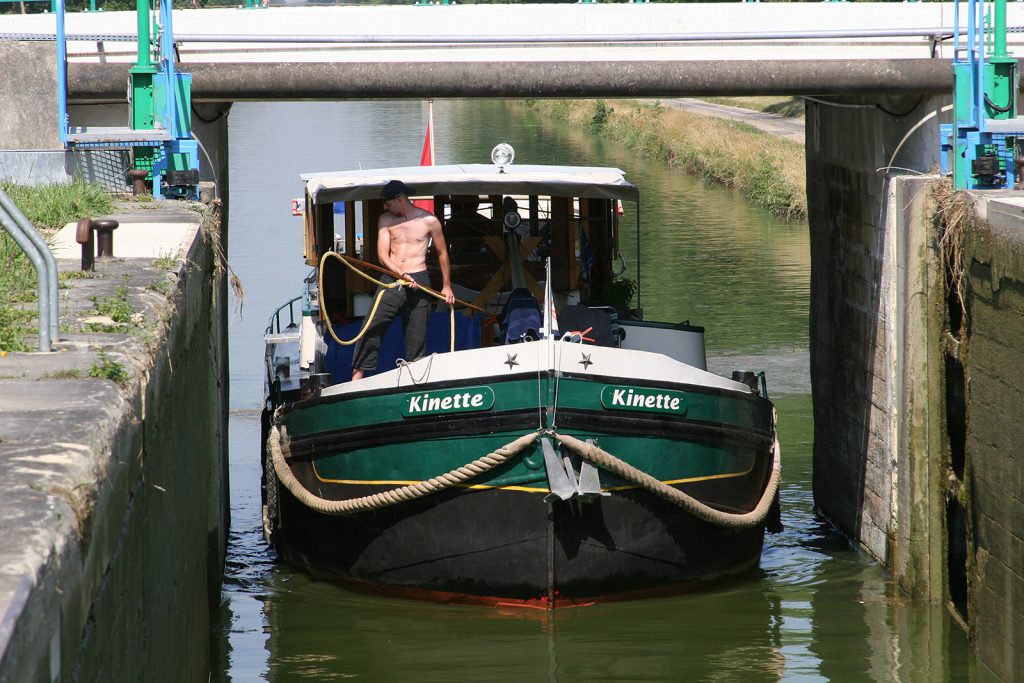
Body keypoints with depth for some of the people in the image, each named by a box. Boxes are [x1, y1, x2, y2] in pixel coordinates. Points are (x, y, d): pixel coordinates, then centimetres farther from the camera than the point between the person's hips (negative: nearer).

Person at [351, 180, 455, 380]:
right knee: (372, 329, -10)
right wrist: (402, 274, -16)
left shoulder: (428, 221, 3)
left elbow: (442, 253, 14)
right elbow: (383, 255, 0)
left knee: (417, 337, 0)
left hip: (418, 283, -1)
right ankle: (357, 375, -10)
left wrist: (447, 286, 15)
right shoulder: (385, 220, 7)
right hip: (391, 281, 1)